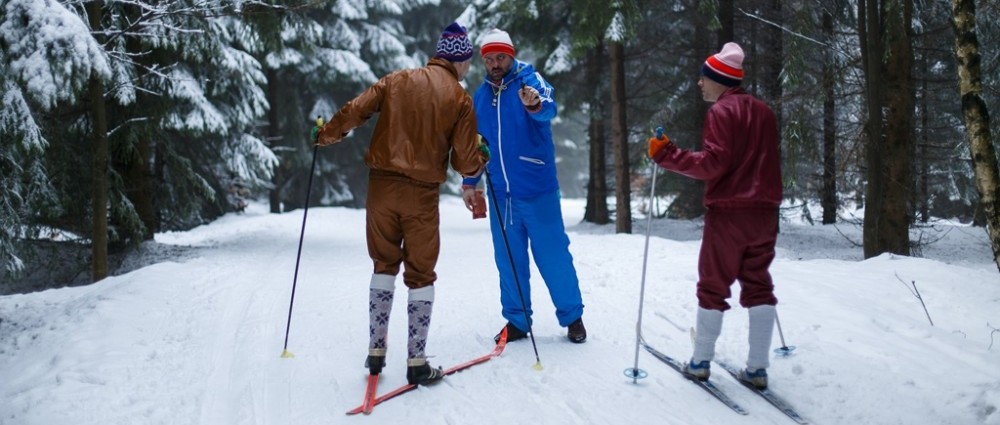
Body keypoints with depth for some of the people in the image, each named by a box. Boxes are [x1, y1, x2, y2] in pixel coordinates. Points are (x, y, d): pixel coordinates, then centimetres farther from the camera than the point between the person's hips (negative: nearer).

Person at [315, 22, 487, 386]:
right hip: (422, 193, -3)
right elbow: (466, 164, -4)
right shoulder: (460, 99, -2)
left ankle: (376, 351, 17)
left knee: (384, 265, 17)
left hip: (382, 186, 3)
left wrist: (326, 135, 15)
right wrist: (482, 161, 18)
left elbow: (354, 111, -2)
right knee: (420, 275, 7)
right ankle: (417, 362, 6)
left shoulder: (398, 80, 5)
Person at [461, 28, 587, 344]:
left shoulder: (530, 80, -7)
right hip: (500, 194, 5)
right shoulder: (480, 96, 9)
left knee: (553, 256, 1)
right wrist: (469, 182, 13)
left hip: (537, 190, -5)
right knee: (508, 261, 10)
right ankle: (516, 320, 22)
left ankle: (572, 316, 15)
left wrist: (535, 104, -51)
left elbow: (548, 108, -29)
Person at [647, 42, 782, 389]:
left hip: (728, 212, -7)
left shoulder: (721, 112, -10)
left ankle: (701, 362, 10)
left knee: (713, 286, 4)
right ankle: (757, 368, 6)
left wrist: (666, 155, -16)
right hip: (765, 211, 7)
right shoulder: (763, 112, 15)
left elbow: (713, 163, -19)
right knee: (758, 286, 8)